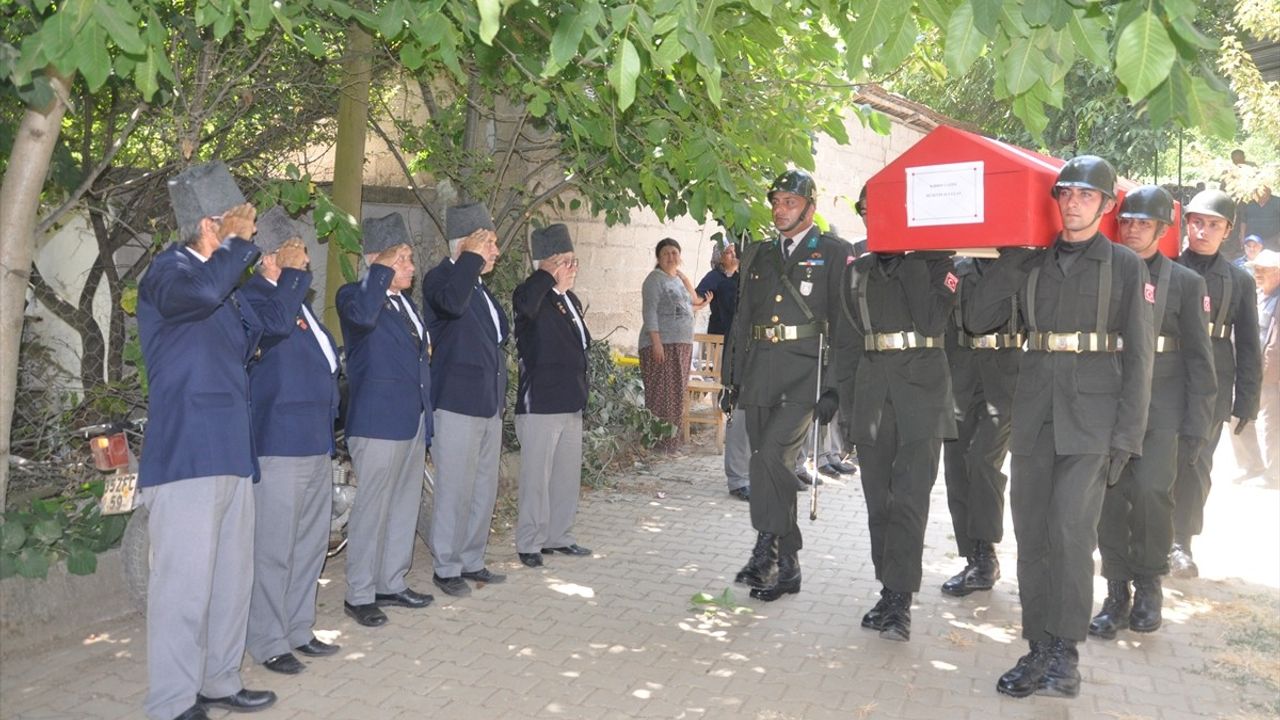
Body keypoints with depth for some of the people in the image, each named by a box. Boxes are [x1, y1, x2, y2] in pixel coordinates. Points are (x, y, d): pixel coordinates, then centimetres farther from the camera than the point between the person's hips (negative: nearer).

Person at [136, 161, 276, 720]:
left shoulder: (224, 275, 17)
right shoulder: (168, 271, -8)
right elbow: (203, 292, -32)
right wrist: (239, 243, -16)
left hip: (230, 451, 9)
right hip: (186, 454, -9)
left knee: (232, 577, 14)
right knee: (185, 583, -4)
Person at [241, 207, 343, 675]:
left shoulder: (298, 300, 18)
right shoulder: (253, 295, -9)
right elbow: (275, 321, -31)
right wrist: (293, 274, -17)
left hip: (316, 442, 10)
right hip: (279, 444, -9)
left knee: (311, 542, 15)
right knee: (274, 548, -3)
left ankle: (299, 630, 27)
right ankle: (269, 642, 9)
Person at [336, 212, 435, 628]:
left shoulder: (406, 301, 16)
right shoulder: (354, 295, -9)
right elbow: (362, 316, -35)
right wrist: (383, 269, -23)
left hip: (413, 421, 9)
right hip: (378, 423, -8)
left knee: (406, 506, 15)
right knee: (371, 510, -1)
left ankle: (392, 584, 28)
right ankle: (359, 595, 11)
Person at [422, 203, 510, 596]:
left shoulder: (480, 286, 16)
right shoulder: (440, 277, -11)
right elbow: (452, 303, -36)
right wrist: (473, 256, -24)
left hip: (489, 404, 9)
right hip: (458, 402, -9)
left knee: (484, 489, 15)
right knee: (454, 490, -1)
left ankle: (472, 561, 27)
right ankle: (446, 568, 13)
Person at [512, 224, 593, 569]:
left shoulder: (572, 300, 13)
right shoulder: (534, 296, -12)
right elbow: (524, 304, -39)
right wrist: (549, 272, -25)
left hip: (571, 403, 8)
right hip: (539, 404, -8)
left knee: (568, 474, 15)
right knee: (536, 477, 0)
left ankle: (559, 536, 28)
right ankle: (529, 543, 13)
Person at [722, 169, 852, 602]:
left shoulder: (834, 254, 1)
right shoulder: (757, 257, 18)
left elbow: (845, 326, -5)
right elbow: (740, 322, 20)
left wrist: (834, 387, -12)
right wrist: (731, 379, 15)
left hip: (804, 377, -6)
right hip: (758, 377, 6)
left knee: (771, 456, -20)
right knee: (768, 466, 8)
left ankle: (767, 549, -5)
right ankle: (785, 564, 19)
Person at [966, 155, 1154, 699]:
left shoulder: (1125, 266, 5)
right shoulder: (1032, 263, 12)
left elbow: (1138, 357, 1)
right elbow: (977, 321, 6)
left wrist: (1126, 436, -6)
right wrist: (1009, 262, -1)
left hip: (1092, 414, -3)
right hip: (1034, 412, 4)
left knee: (1070, 529, -13)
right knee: (1031, 535, 5)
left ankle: (1065, 651, 1)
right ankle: (1039, 650, 16)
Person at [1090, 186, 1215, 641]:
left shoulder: (1186, 282, 6)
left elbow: (1199, 359, 5)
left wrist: (1196, 426, -2)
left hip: (1160, 405, -1)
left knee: (1150, 490, -13)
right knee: (1111, 496, 0)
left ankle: (1148, 585, 10)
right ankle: (1117, 593, 13)